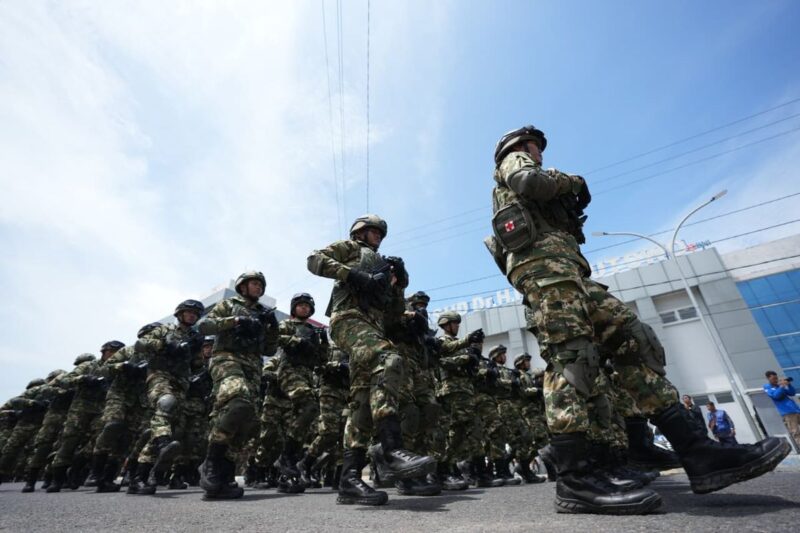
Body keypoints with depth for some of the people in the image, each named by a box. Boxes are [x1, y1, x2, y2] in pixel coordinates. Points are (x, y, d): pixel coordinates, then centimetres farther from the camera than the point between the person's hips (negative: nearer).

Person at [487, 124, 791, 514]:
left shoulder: (522, 180, 40)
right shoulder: (513, 161, 16)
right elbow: (531, 181, -11)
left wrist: (566, 198, 21)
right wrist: (572, 182, 7)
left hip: (565, 269, 10)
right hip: (544, 262, -10)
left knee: (630, 338, -2)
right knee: (570, 355, -22)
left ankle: (697, 453, -4)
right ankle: (575, 480, -24)